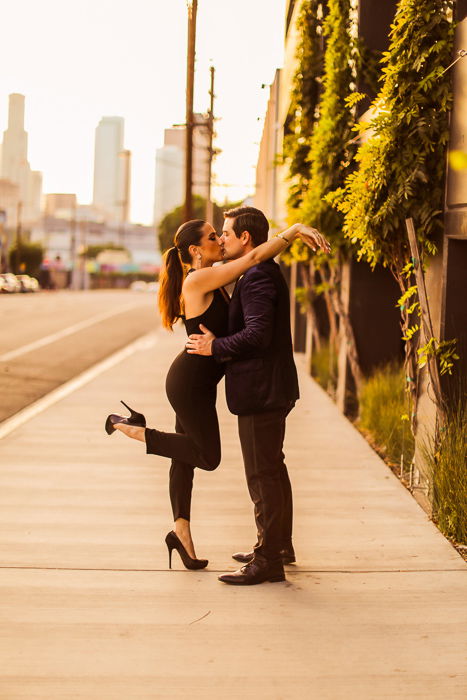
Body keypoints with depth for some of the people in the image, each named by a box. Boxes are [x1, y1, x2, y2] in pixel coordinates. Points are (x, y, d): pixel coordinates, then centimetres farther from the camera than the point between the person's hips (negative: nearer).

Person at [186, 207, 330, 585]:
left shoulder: (258, 277, -18)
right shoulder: (266, 272, 16)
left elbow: (256, 335, -27)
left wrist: (215, 347, -16)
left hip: (261, 390, -11)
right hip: (269, 387, 11)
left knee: (263, 474, -6)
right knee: (273, 467, 20)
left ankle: (268, 560, 0)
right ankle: (280, 544, 32)